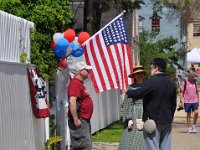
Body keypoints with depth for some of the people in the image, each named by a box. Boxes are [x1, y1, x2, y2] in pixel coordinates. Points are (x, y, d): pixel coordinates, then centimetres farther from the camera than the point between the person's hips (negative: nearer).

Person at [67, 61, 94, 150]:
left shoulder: (79, 83, 17)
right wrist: (76, 119, -26)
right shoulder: (75, 83, -15)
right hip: (79, 121, -11)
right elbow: (72, 102, -24)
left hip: (84, 120, 11)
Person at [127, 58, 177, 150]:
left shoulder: (151, 82, -15)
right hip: (167, 122, 7)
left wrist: (127, 92, -1)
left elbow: (137, 94, -20)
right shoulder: (171, 84, 11)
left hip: (153, 121, -7)